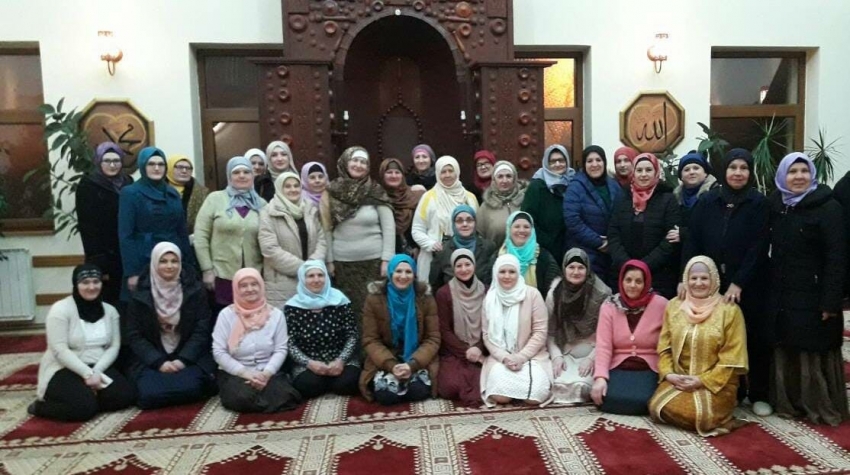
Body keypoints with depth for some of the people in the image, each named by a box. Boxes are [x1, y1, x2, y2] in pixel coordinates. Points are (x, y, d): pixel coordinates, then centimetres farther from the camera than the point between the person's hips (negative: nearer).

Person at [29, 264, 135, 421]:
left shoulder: (110, 311, 6)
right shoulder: (60, 309, -10)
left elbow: (114, 347, 2)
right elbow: (59, 350, -16)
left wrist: (96, 371, -15)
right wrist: (87, 373, -22)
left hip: (99, 368, 5)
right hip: (64, 369, -4)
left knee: (125, 395, -20)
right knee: (84, 407, -29)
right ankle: (42, 406, 0)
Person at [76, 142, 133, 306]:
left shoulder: (128, 183, 11)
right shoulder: (88, 186, -3)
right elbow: (87, 227, -9)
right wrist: (98, 263, -15)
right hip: (105, 257, -4)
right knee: (107, 304, -3)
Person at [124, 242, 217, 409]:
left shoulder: (195, 290, -1)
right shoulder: (140, 295, 0)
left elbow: (201, 330, -2)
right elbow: (134, 336, -1)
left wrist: (183, 360, -15)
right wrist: (159, 362, -14)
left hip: (189, 357, -1)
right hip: (151, 360, 1)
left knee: (188, 389, -28)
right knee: (150, 394, -25)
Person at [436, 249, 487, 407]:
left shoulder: (484, 292, 6)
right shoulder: (444, 293, -3)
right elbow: (444, 330, -4)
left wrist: (479, 349, -11)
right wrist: (465, 351, -13)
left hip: (480, 352, 2)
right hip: (453, 353, -2)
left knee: (483, 386, -25)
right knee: (451, 386, -27)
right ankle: (471, 391, 4)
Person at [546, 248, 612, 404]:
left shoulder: (601, 294, -8)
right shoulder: (554, 294, 0)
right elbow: (550, 332, 1)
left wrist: (592, 358, -15)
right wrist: (556, 356, -13)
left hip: (592, 352, -2)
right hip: (565, 353, 2)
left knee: (581, 385, -27)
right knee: (560, 383, -26)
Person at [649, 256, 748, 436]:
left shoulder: (730, 310, -5)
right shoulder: (674, 306, 5)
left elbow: (732, 357, -8)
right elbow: (664, 346, 8)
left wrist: (703, 380, -14)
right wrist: (668, 374, -8)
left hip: (715, 383, -4)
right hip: (678, 379, 4)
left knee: (694, 412, -29)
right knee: (658, 407, -19)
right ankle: (701, 417, 5)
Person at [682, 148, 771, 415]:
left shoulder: (759, 203, -3)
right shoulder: (707, 201, 3)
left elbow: (758, 247, -10)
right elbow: (692, 241, -2)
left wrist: (738, 283, -18)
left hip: (749, 285, -2)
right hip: (714, 283, 2)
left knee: (755, 338, 7)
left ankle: (759, 395, 22)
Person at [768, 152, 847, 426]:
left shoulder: (828, 207, -7)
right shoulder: (775, 205, 7)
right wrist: (768, 288, 4)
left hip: (813, 295, -4)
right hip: (781, 293, 5)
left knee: (815, 351, 3)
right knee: (784, 350, 10)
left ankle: (822, 407, 17)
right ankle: (788, 402, 24)